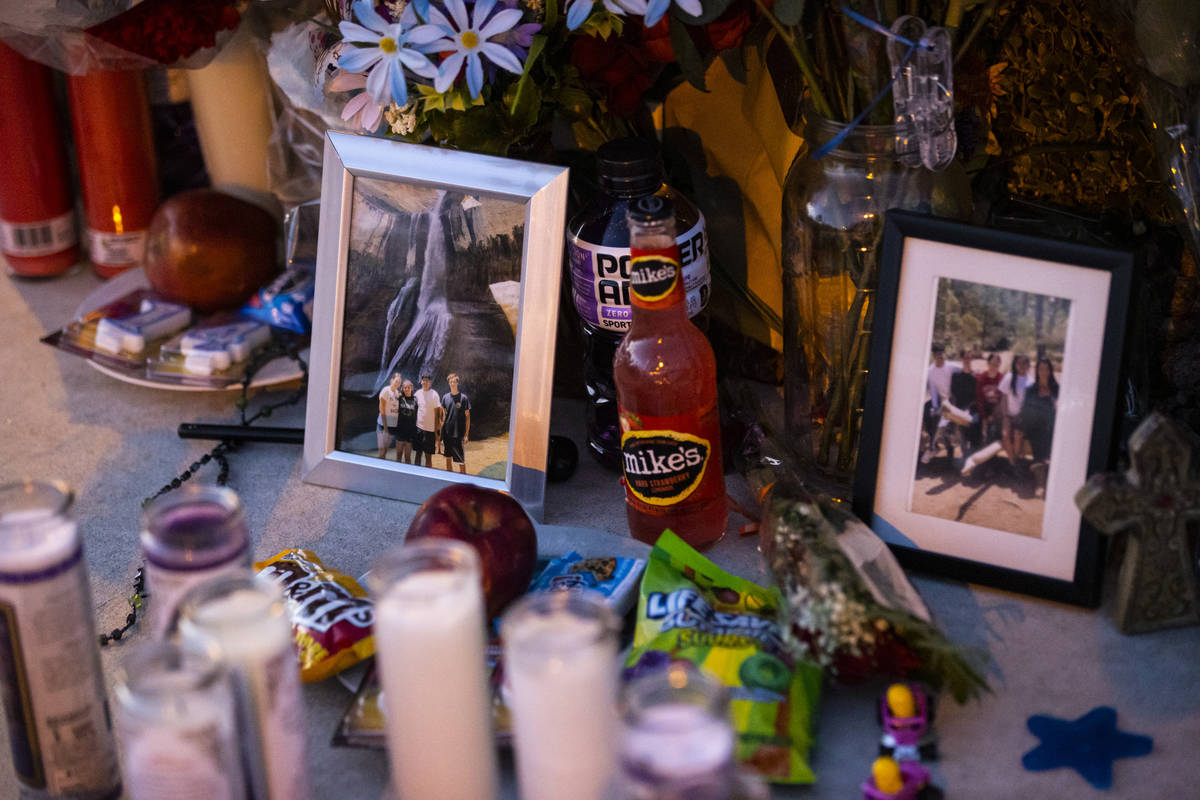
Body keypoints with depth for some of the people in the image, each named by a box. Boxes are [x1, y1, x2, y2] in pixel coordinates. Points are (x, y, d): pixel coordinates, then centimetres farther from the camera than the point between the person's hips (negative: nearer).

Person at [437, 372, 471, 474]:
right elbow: (443, 414, 13)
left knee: (461, 460, -2)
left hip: (458, 434, -4)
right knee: (448, 458, 13)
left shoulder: (463, 398, -6)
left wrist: (466, 434, -7)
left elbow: (467, 416, -4)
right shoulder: (445, 397, 4)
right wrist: (440, 424, 3)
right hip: (447, 433, 4)